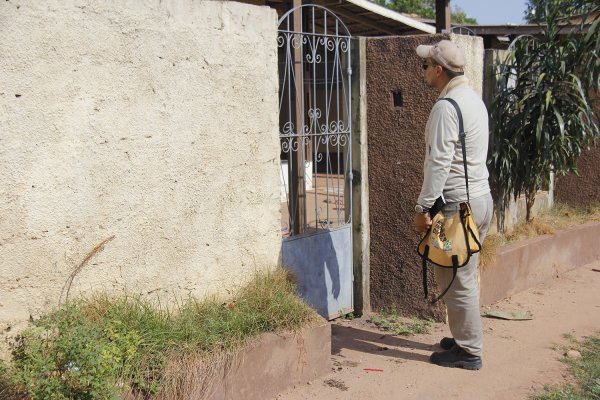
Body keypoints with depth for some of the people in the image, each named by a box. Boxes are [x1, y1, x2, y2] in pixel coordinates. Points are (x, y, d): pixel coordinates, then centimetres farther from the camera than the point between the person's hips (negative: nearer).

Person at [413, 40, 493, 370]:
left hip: (457, 204, -10)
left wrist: (423, 207, -16)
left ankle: (468, 351, 10)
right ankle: (465, 338, 29)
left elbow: (439, 163, -21)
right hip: (480, 197, 10)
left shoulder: (446, 107, -17)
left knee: (456, 280, 0)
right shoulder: (474, 99, 13)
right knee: (464, 276, 18)